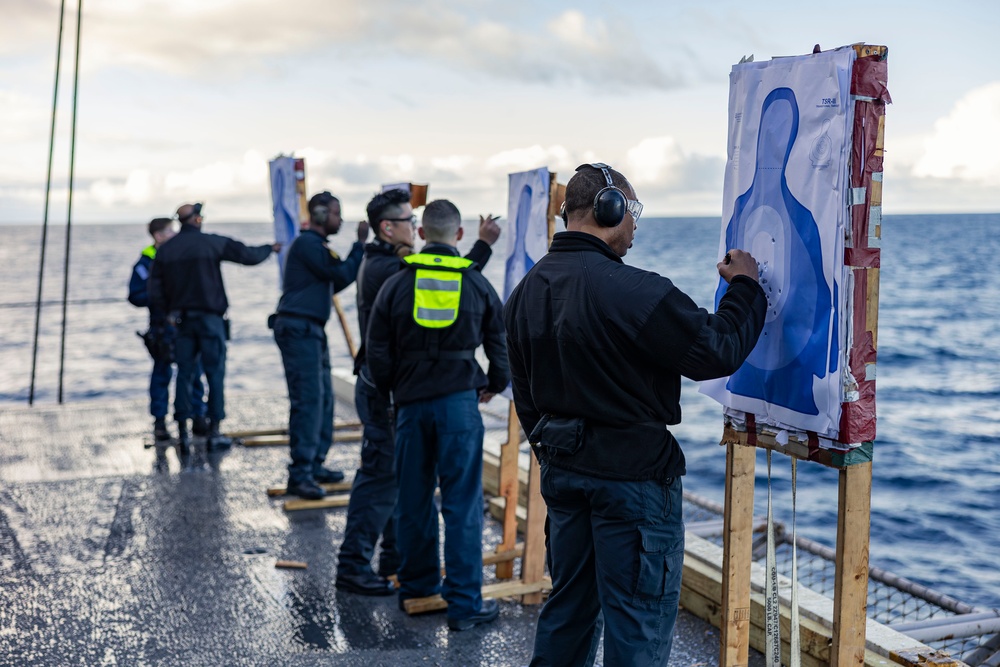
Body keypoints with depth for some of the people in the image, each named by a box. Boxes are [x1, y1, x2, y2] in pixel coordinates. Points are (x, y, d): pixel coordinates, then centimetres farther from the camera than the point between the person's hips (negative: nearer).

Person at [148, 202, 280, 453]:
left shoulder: (165, 249, 4)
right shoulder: (212, 243, -6)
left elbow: (155, 290, 4)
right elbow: (248, 255, 0)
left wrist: (170, 312, 17)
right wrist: (270, 248, 18)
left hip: (182, 319, 4)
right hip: (210, 317, -4)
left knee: (184, 374, 7)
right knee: (215, 373, 1)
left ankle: (182, 432, 7)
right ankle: (214, 432, 0)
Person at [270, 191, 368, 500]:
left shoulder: (316, 246, 21)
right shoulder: (307, 244, -11)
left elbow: (334, 283, 21)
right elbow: (342, 275, -13)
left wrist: (359, 249, 16)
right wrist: (360, 243, -3)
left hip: (311, 331, 10)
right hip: (298, 329, -10)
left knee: (323, 399, 11)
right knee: (308, 400, -12)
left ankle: (314, 466, 18)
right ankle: (300, 474, -11)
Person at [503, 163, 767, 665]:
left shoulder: (525, 292, 5)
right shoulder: (635, 292, -22)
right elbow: (718, 352, -16)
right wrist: (744, 287, 0)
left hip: (561, 470, 8)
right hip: (633, 473, -8)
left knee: (569, 605, 21)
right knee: (638, 624, 4)